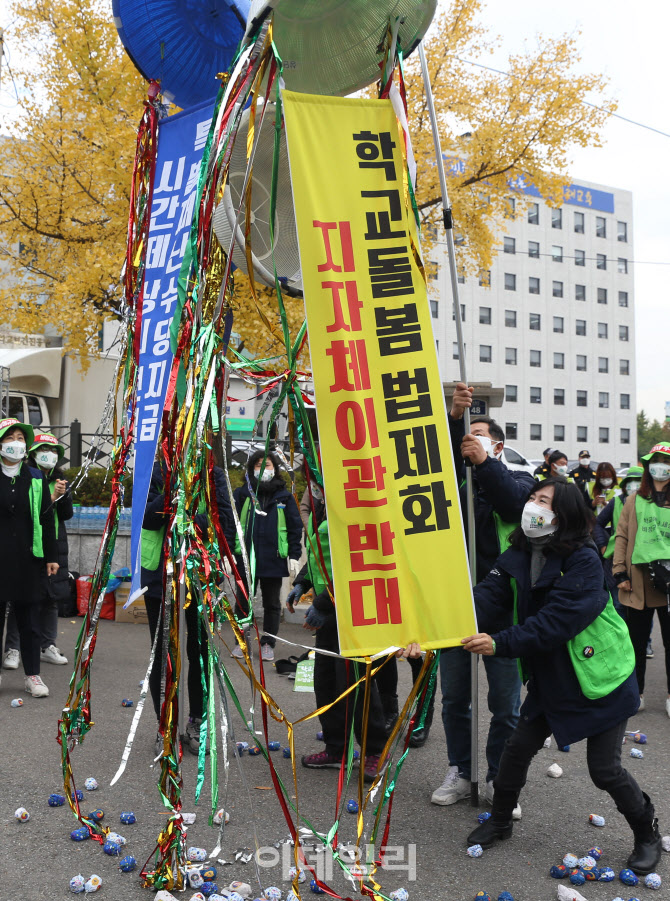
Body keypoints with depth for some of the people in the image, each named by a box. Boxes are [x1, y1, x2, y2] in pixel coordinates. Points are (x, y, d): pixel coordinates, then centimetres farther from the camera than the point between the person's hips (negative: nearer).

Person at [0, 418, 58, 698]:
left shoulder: (36, 478, 7)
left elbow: (46, 518, 8)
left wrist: (51, 556, 5)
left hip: (28, 559, 2)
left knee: (29, 617, 6)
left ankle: (32, 675, 14)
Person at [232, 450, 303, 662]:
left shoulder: (284, 496, 5)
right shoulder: (241, 494, 4)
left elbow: (295, 527, 5)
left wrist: (294, 556, -1)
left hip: (273, 559, 0)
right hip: (245, 559, 0)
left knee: (272, 604, 9)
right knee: (243, 602, 10)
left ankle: (267, 644, 21)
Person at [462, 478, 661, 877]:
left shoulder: (583, 560, -24)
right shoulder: (518, 556, -3)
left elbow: (556, 621, -32)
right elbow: (487, 597, -17)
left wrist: (501, 643, -39)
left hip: (599, 679, -6)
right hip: (551, 680, 6)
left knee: (605, 769, 0)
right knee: (518, 748, 9)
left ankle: (648, 834, 28)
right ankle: (501, 819, 33)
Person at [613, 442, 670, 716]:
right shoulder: (635, 501, 5)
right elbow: (622, 537, 6)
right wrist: (620, 572, -1)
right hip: (638, 583, 1)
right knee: (636, 641, 12)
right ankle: (635, 692, 26)